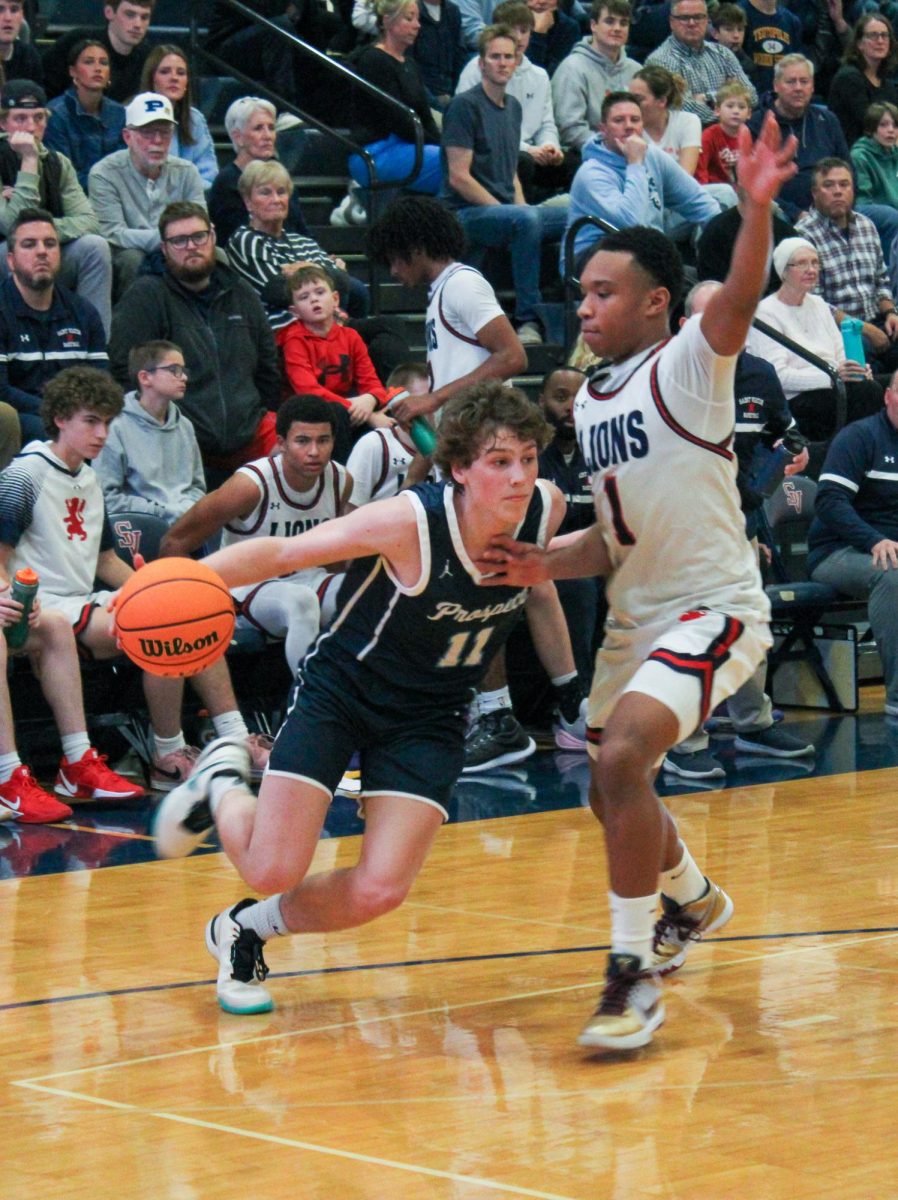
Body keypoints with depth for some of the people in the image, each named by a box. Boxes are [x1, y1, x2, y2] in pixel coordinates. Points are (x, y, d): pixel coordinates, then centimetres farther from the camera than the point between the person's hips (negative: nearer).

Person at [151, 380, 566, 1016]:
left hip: (430, 718, 4)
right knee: (274, 870, -12)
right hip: (338, 692, -4)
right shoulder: (410, 522, -28)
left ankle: (246, 928, 19)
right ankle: (220, 787, 24)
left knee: (380, 892, -12)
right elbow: (279, 553, -23)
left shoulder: (547, 509, -15)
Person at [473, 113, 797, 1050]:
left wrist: (756, 207, -53)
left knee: (622, 756, -27)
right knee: (611, 790, 19)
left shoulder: (686, 367, -13)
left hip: (714, 608, -9)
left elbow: (737, 302, -35)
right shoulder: (588, 401, 10)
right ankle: (691, 901, 50)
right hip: (636, 615, 9)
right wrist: (549, 565, -1)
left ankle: (633, 971, -17)